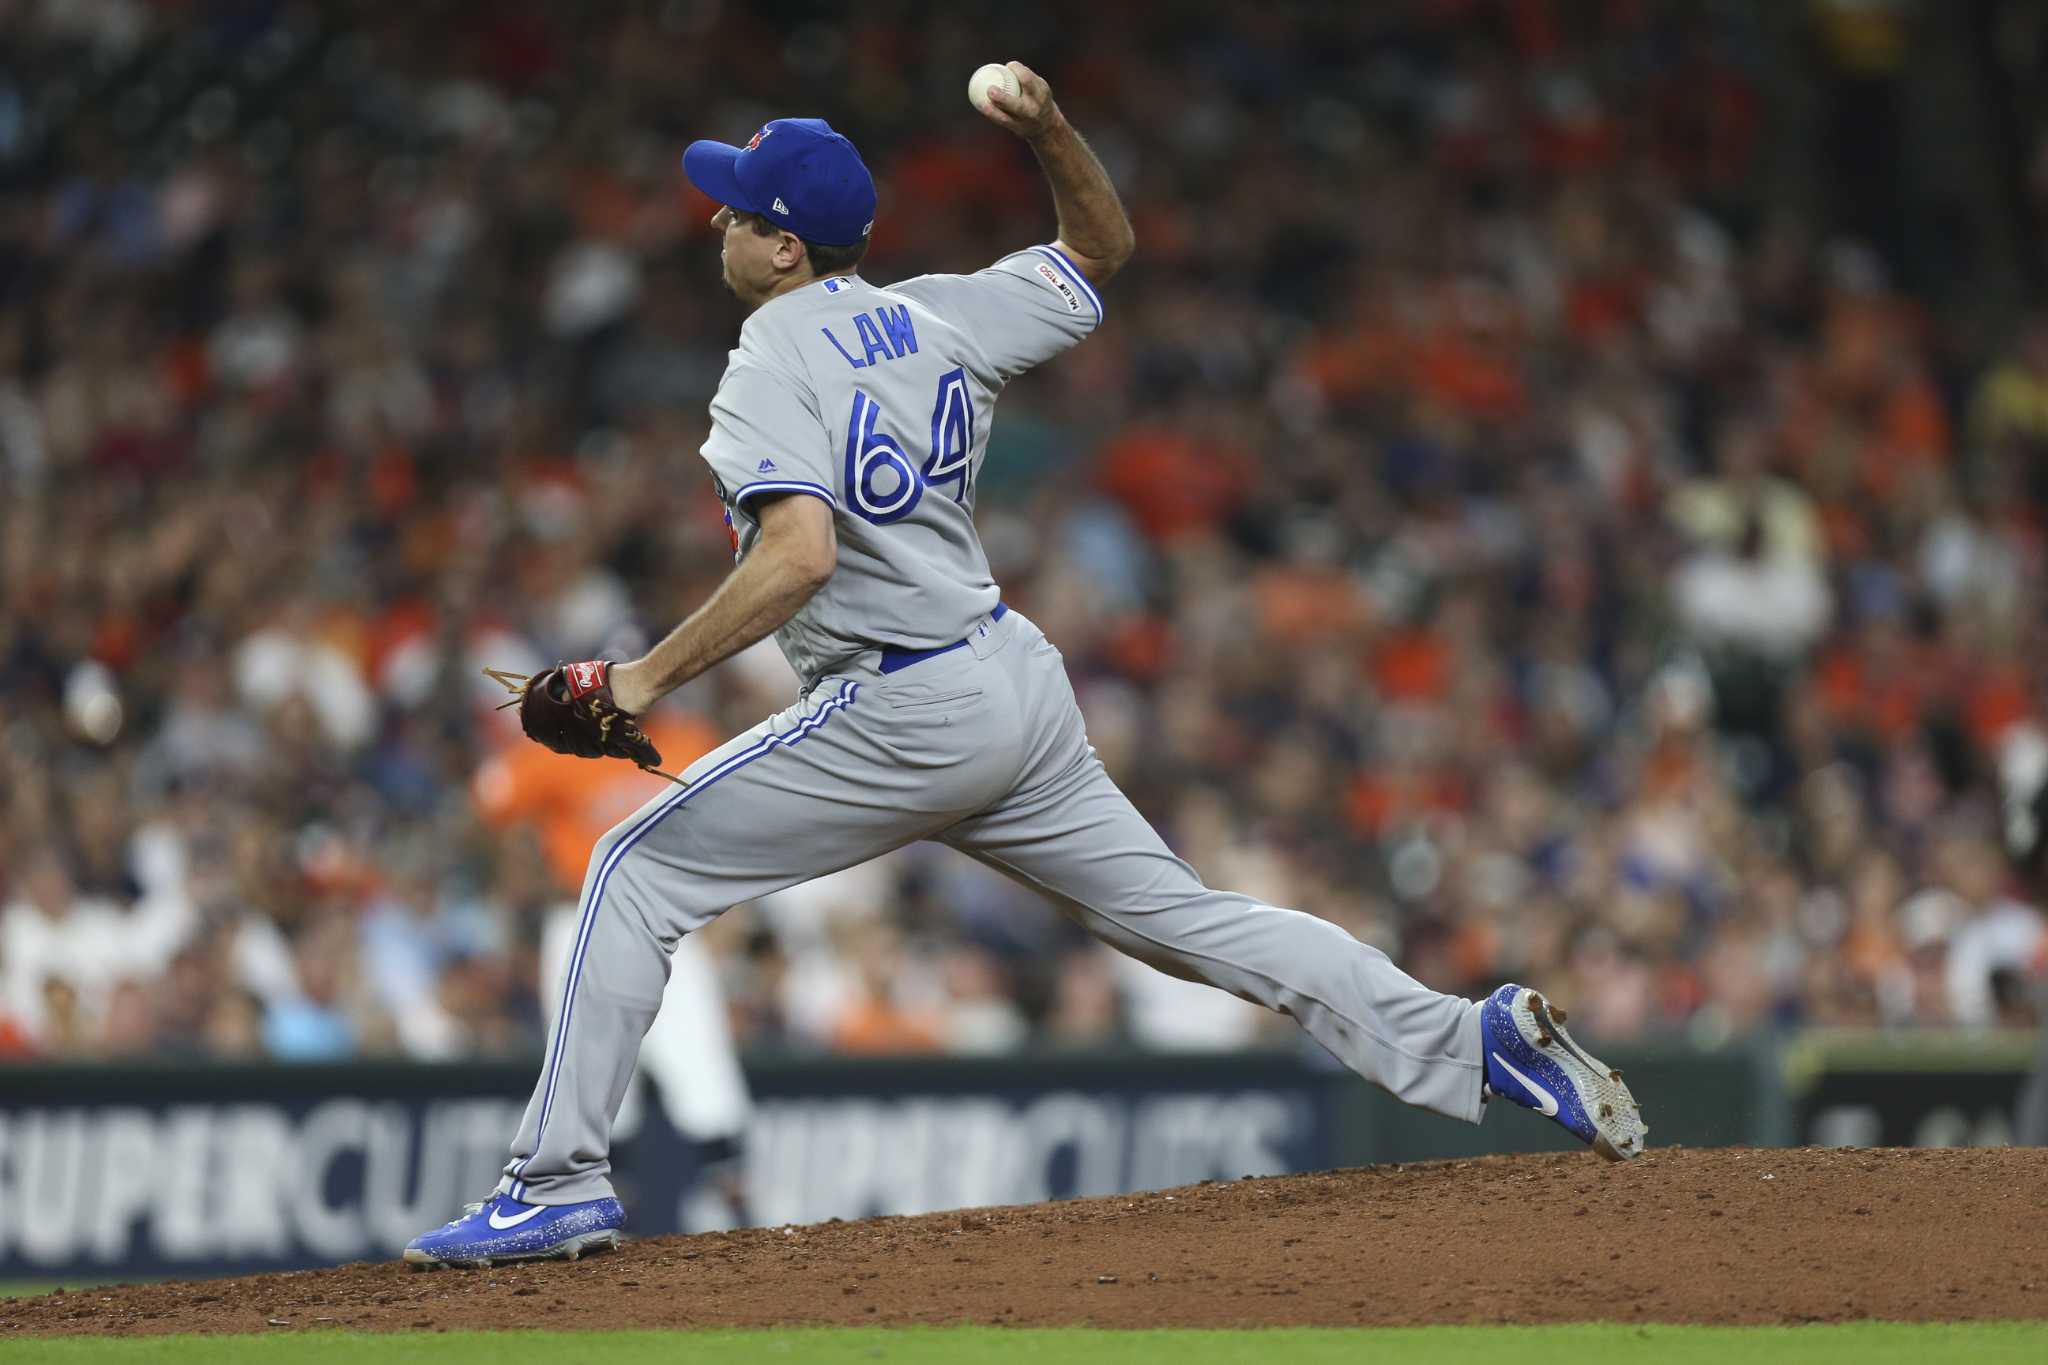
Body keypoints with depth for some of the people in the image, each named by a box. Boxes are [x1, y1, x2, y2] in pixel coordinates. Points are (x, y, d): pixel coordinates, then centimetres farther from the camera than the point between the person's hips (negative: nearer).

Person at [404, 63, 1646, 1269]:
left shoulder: (773, 369, -12)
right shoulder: (942, 316, 10)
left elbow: (798, 554, -28)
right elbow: (1103, 248, 26)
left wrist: (648, 679, -24)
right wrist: (1052, 132, 7)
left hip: (900, 717, -8)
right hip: (1018, 684, 8)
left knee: (639, 874, 1)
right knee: (1174, 913, 12)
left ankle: (562, 1184, -4)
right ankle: (1476, 1039, 2)